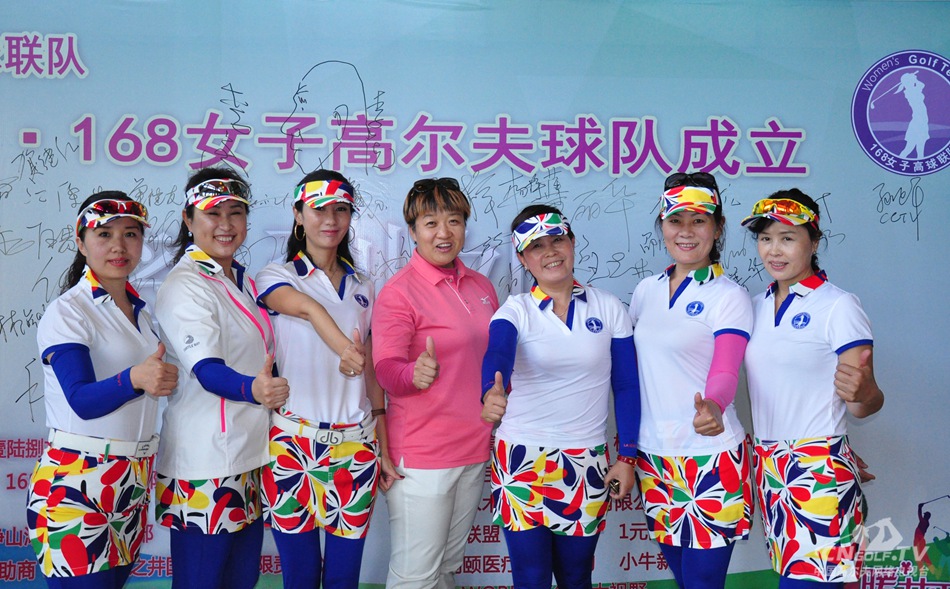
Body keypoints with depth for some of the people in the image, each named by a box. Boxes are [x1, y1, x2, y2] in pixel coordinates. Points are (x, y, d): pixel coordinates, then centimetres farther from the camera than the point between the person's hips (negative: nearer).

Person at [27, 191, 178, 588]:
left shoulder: (141, 311, 11)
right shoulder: (66, 312, -9)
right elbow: (82, 401, -20)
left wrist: (159, 377, 0)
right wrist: (135, 378, -38)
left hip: (133, 481, 6)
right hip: (77, 482, -6)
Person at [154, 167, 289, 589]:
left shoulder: (243, 281, 12)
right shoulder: (184, 286, -13)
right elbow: (206, 369, -28)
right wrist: (254, 389, -46)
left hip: (251, 457, 8)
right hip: (206, 464, -8)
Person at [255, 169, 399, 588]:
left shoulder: (363, 289, 13)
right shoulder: (276, 276, 2)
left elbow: (372, 373, 13)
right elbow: (306, 307, -20)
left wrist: (385, 451, 10)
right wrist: (344, 347, -37)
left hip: (356, 444, 3)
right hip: (294, 442, -3)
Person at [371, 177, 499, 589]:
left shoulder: (481, 286, 7)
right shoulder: (398, 292, -12)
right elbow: (386, 370, -18)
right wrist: (415, 373, -39)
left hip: (475, 448, 7)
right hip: (421, 456, -6)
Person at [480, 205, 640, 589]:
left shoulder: (608, 308, 0)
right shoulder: (514, 311, -5)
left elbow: (626, 387, 4)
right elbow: (496, 356, -26)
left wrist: (627, 456, 1)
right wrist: (492, 394, -47)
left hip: (587, 463, 1)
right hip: (522, 459, -1)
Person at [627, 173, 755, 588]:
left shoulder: (729, 296, -8)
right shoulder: (646, 290, 8)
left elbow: (725, 372, -20)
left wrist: (712, 407, -40)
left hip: (709, 457, -5)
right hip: (652, 456, 5)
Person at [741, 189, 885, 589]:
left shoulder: (838, 306, -10)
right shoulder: (757, 307, 8)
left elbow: (865, 401, -15)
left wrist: (863, 394, -35)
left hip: (819, 470, -6)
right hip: (767, 467, 6)